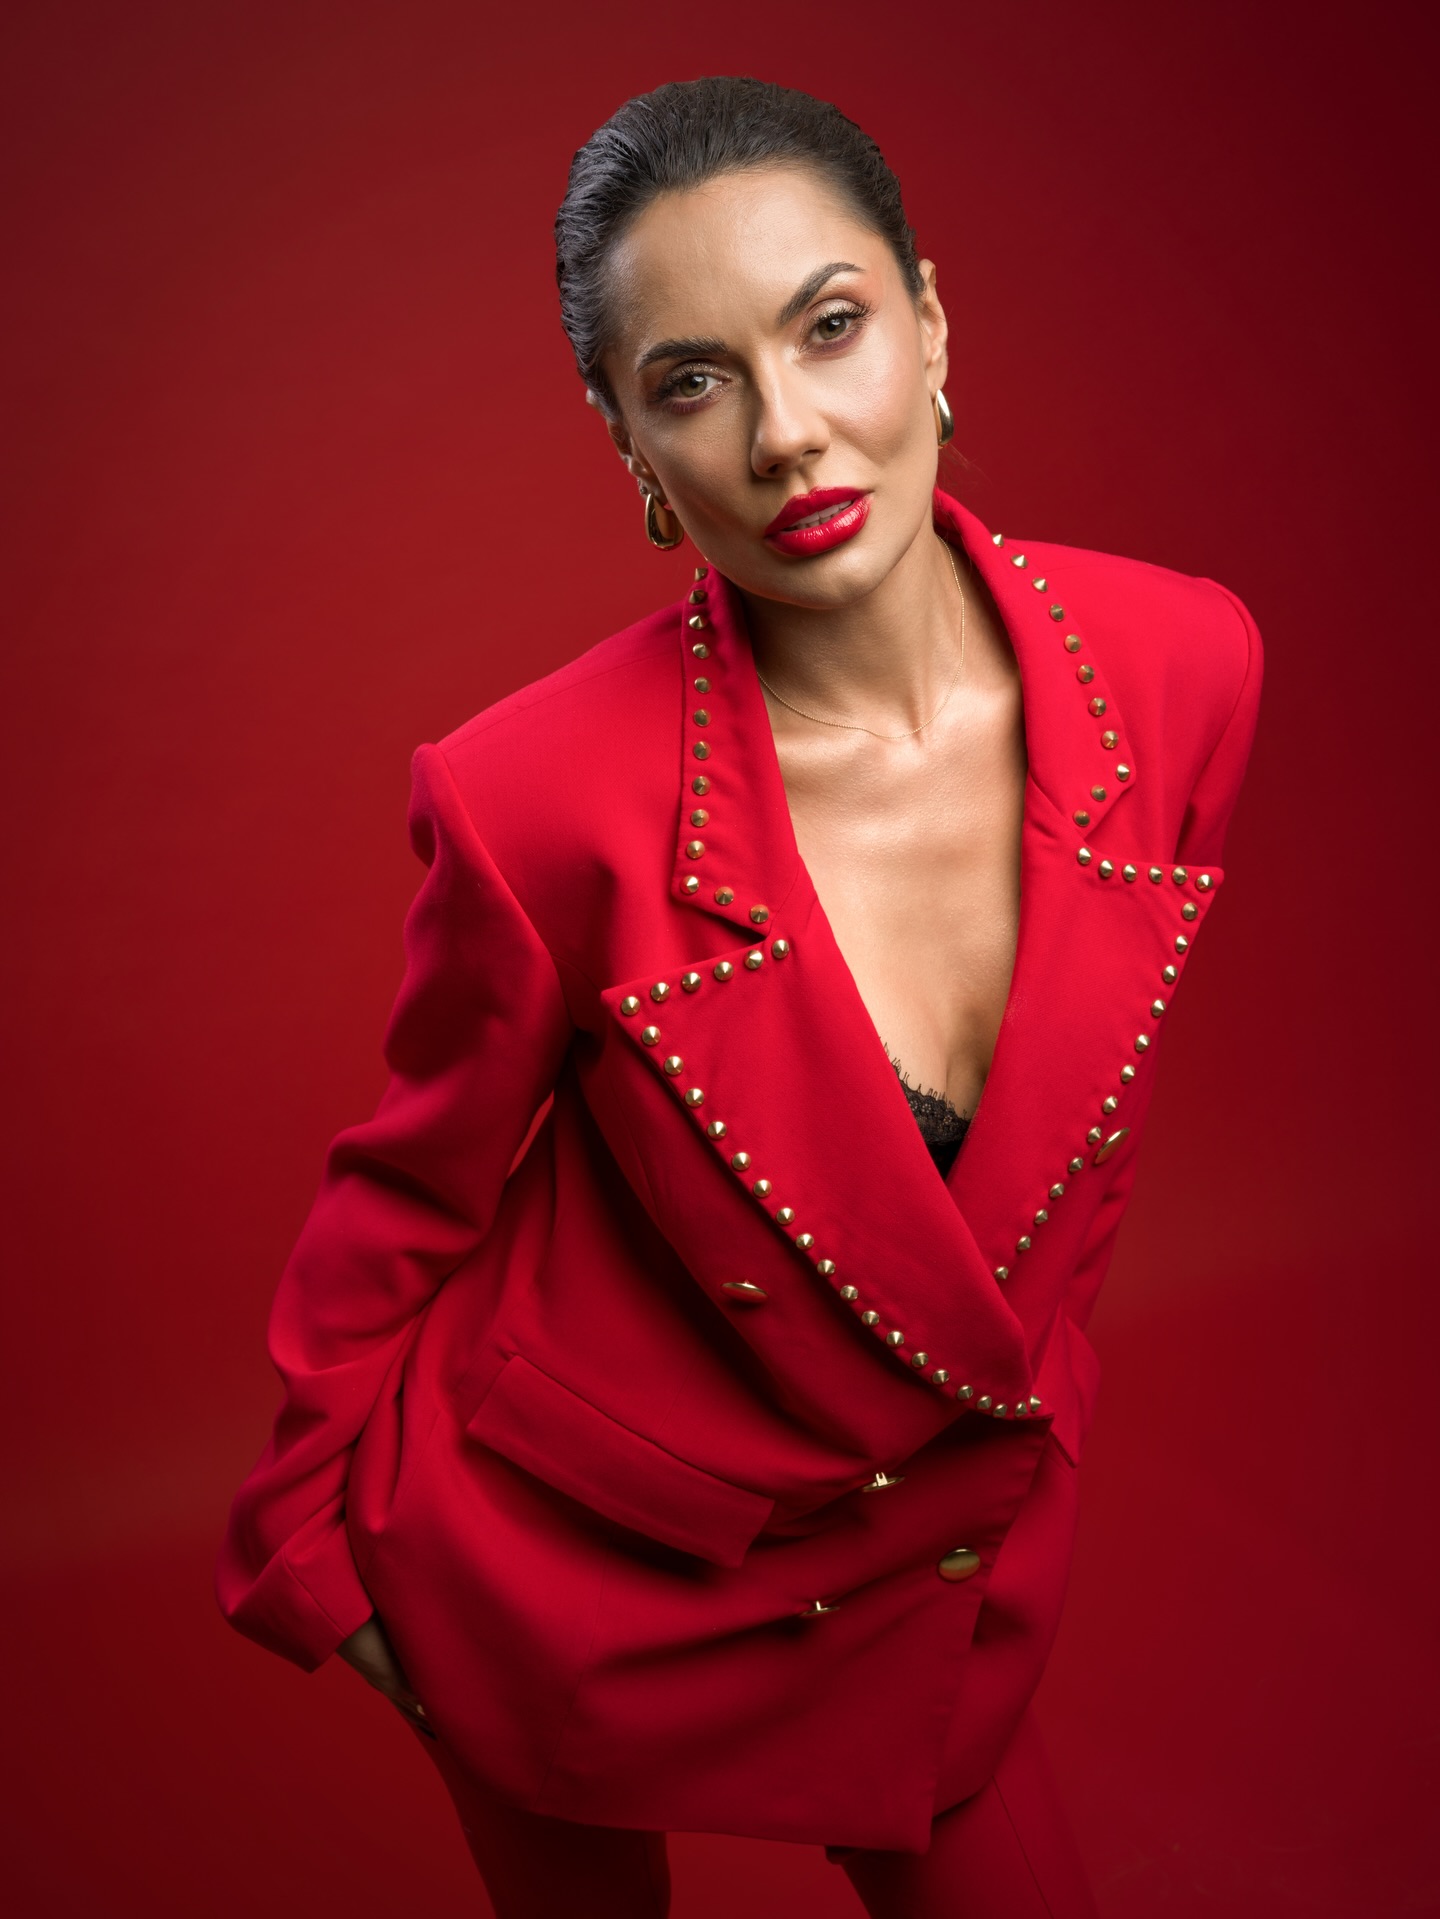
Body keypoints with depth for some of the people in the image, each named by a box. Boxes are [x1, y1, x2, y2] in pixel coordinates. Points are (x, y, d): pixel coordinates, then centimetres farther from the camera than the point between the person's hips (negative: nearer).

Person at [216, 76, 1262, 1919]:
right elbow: (408, 1191, -11)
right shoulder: (547, 798, -29)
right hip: (569, 1569, -2)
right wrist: (310, 1534, 2)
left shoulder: (1179, 668, -16)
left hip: (948, 1563, 3)